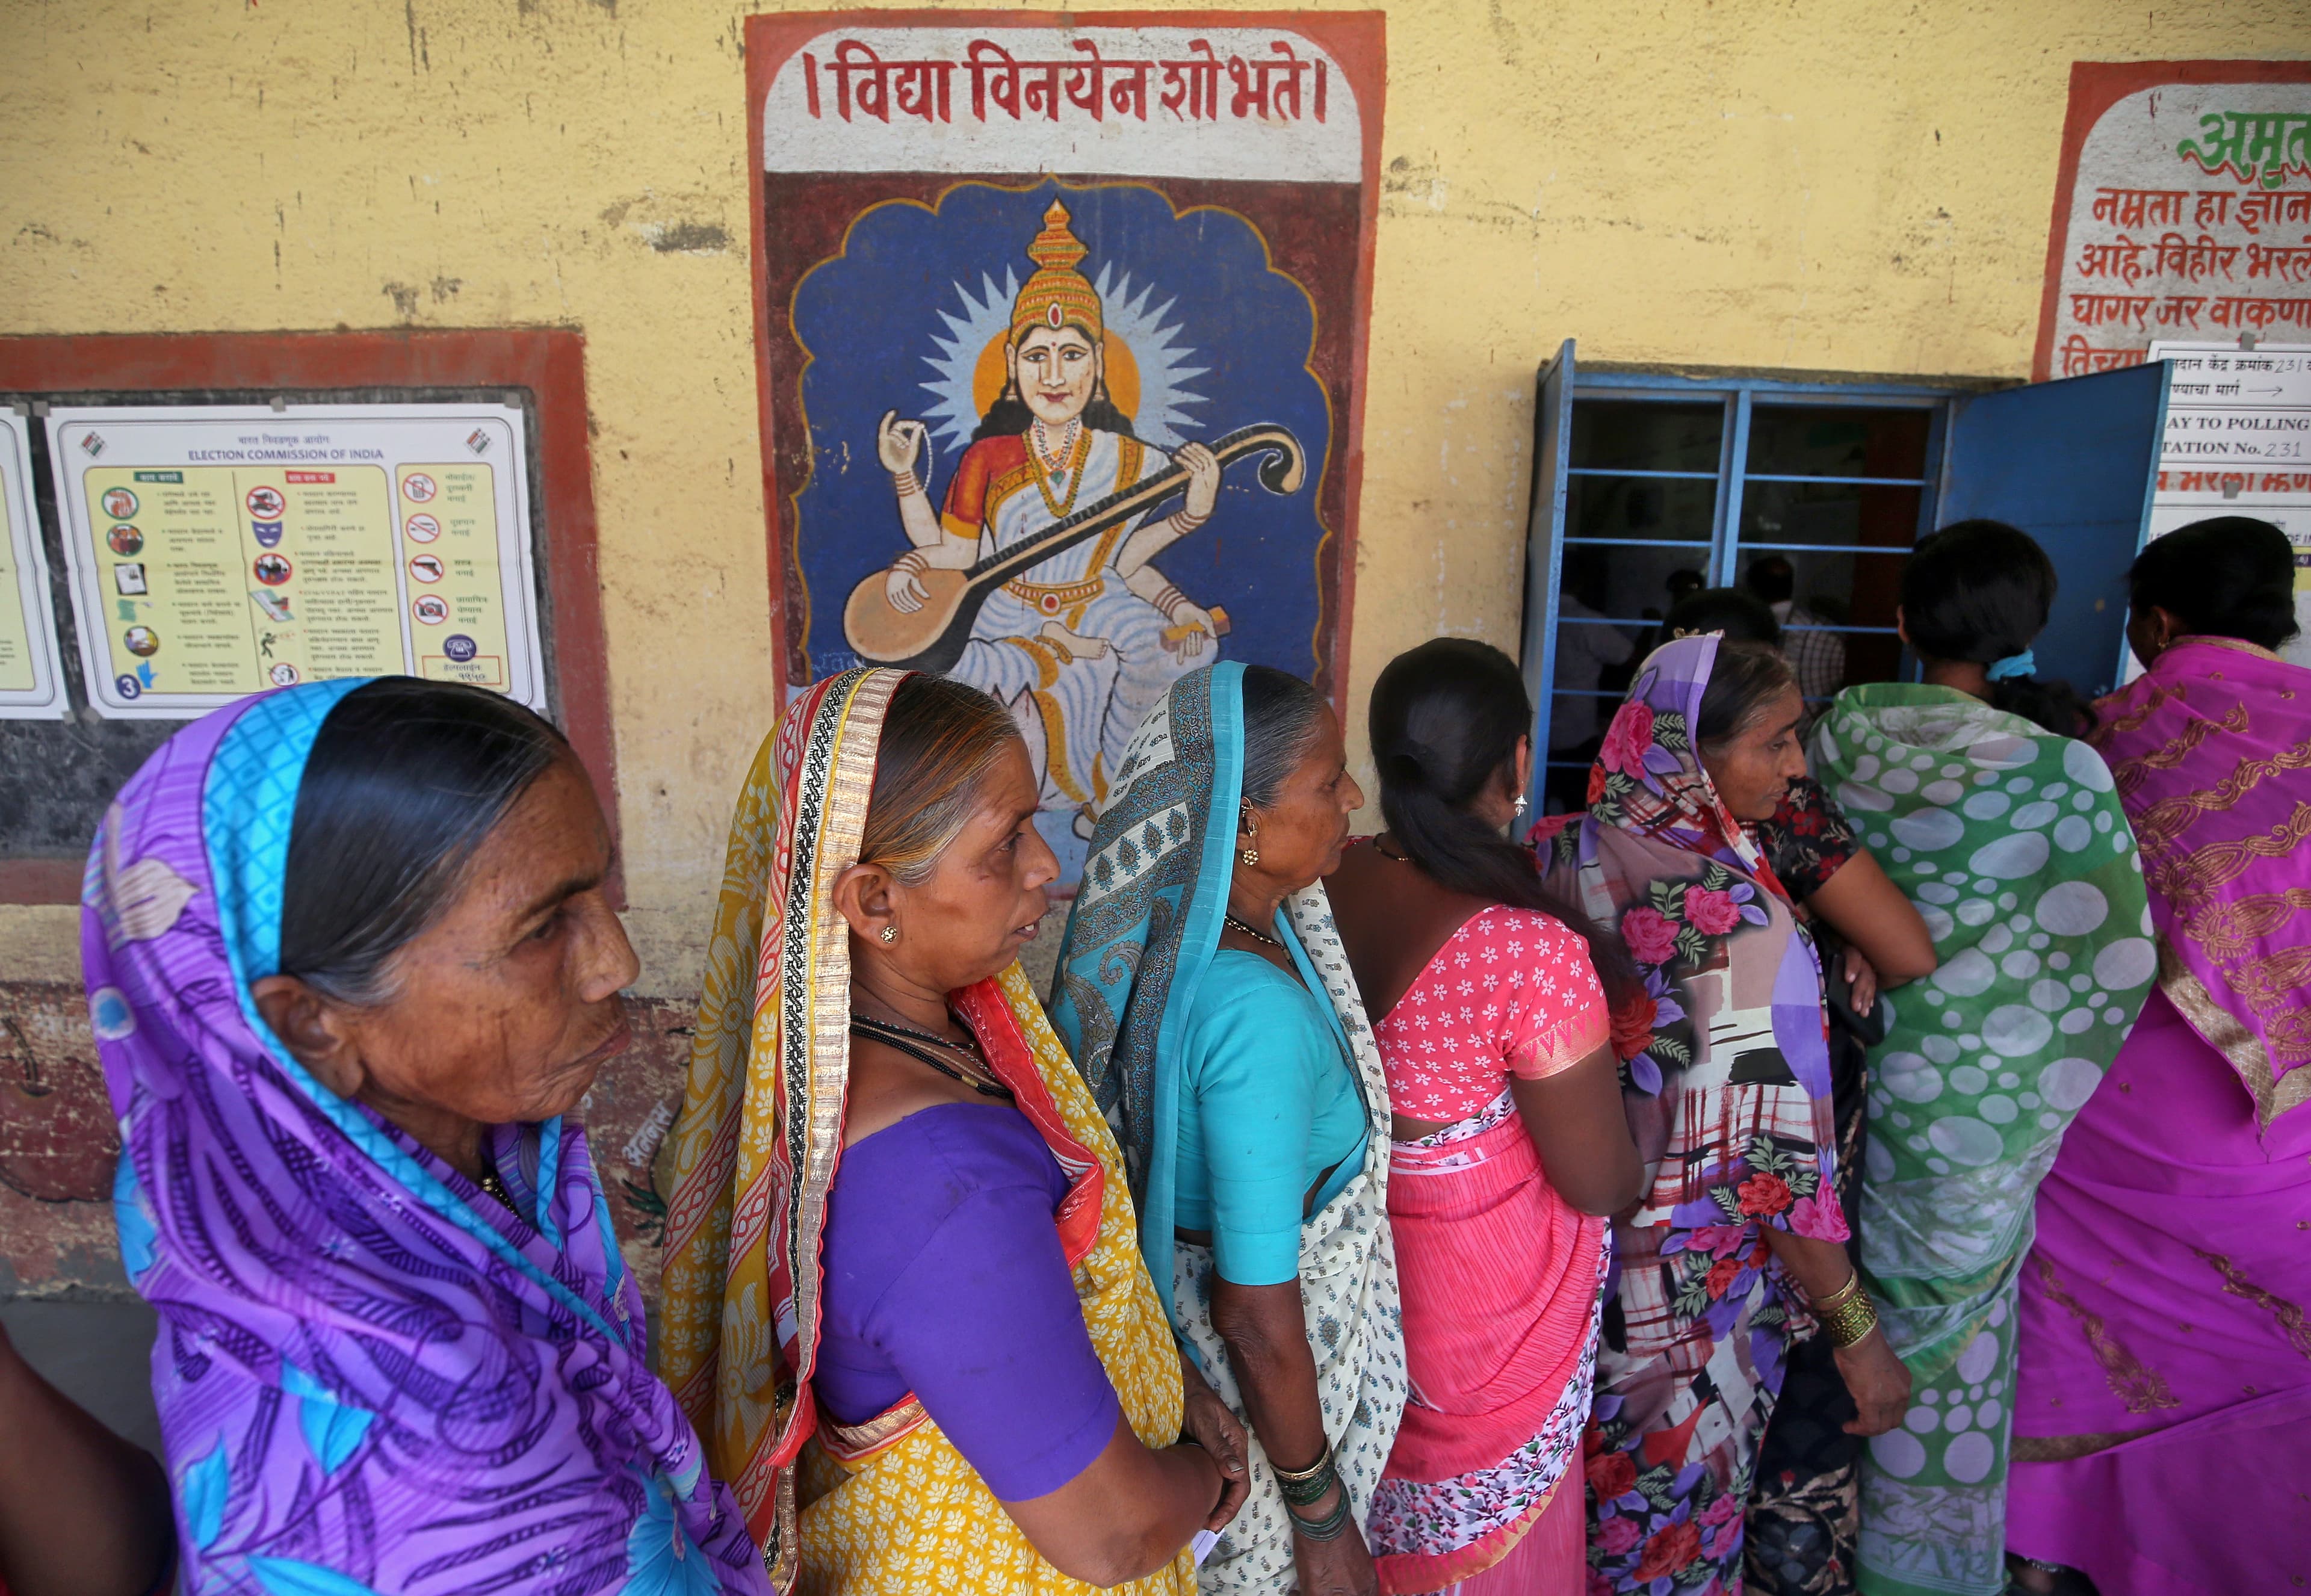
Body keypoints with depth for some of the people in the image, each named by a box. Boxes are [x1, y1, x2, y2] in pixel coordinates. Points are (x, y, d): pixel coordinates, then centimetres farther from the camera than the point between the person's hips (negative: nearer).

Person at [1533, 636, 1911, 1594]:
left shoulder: (1568, 851, -8)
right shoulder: (1734, 917, -28)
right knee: (1676, 1512, 20)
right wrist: (1856, 1328, -14)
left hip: (1575, 1227, 6)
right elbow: (1773, 1155, -24)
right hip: (1693, 1274, -6)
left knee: (1586, 1488, 27)